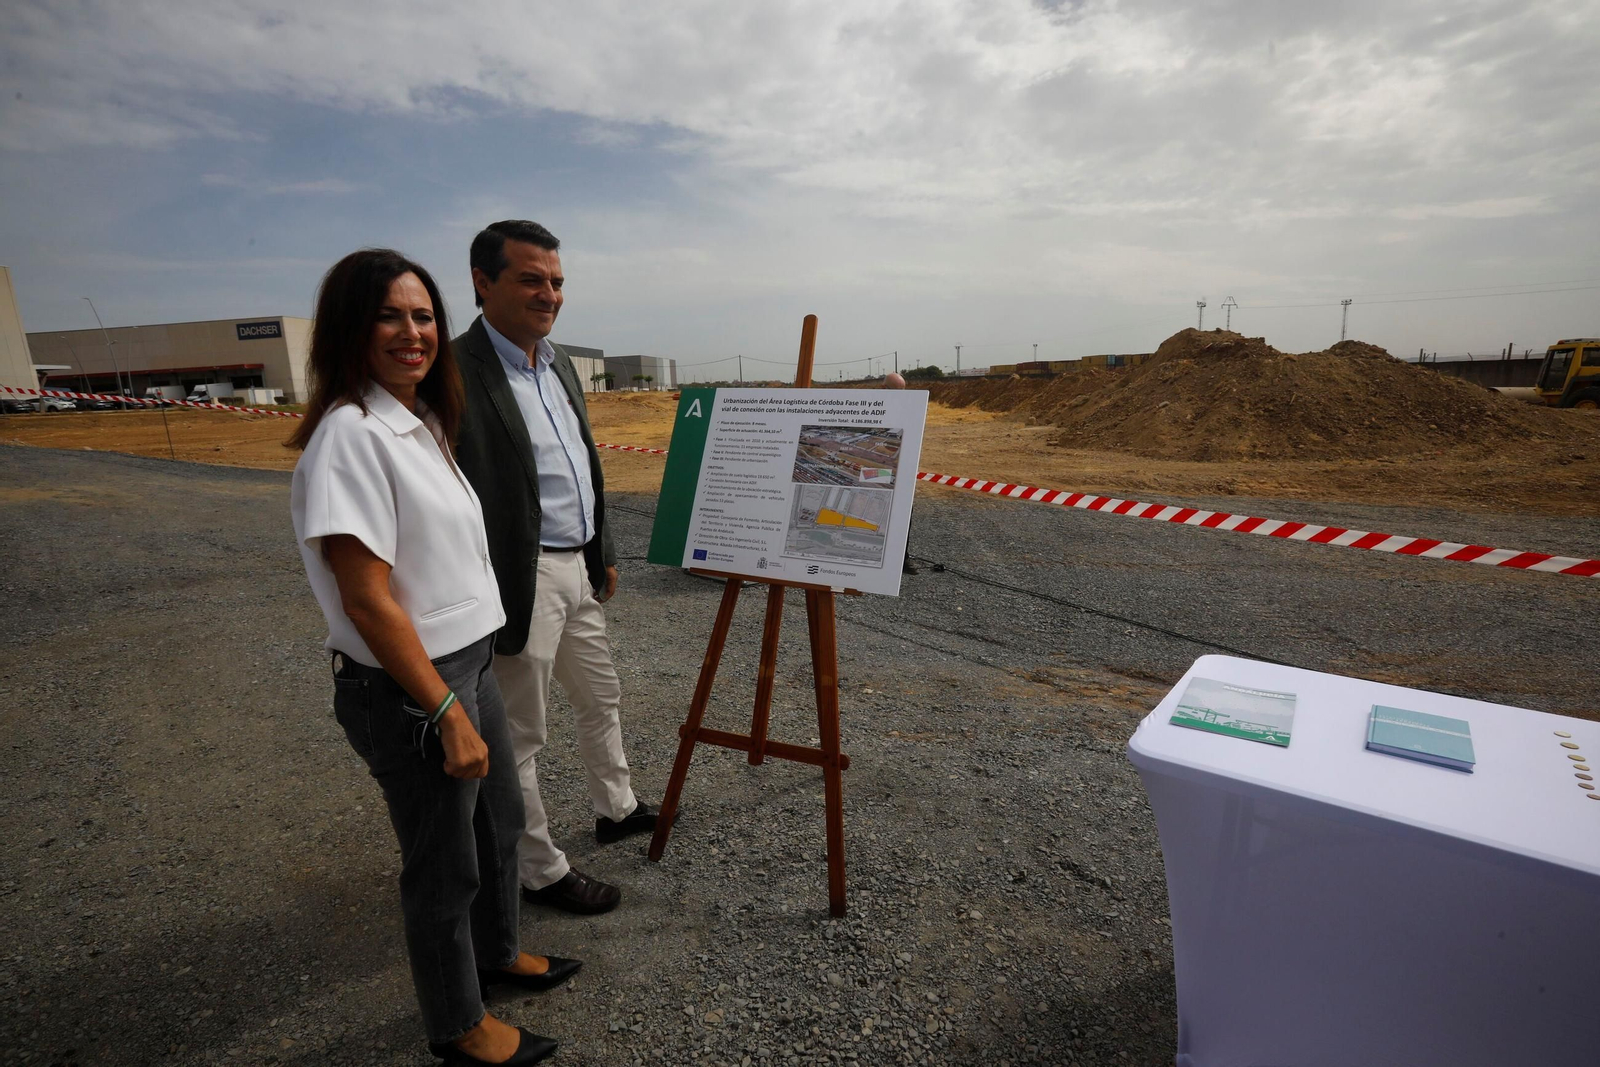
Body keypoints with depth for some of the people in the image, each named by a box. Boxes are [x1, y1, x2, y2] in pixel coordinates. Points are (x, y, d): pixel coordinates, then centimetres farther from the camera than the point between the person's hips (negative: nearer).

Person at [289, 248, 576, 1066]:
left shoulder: (421, 421, 7)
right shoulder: (350, 434, -20)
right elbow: (367, 602, -23)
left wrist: (467, 690, 16)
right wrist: (446, 712, -20)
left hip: (467, 660, 9)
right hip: (407, 690, -9)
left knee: (500, 820, 25)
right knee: (445, 861, 12)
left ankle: (498, 953, 50)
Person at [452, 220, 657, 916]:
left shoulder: (558, 361, 10)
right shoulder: (455, 371, -17)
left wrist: (603, 552, 19)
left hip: (577, 569, 9)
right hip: (522, 580, -9)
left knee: (600, 698, 24)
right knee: (520, 737, 9)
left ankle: (615, 809, 47)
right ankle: (541, 872, 28)